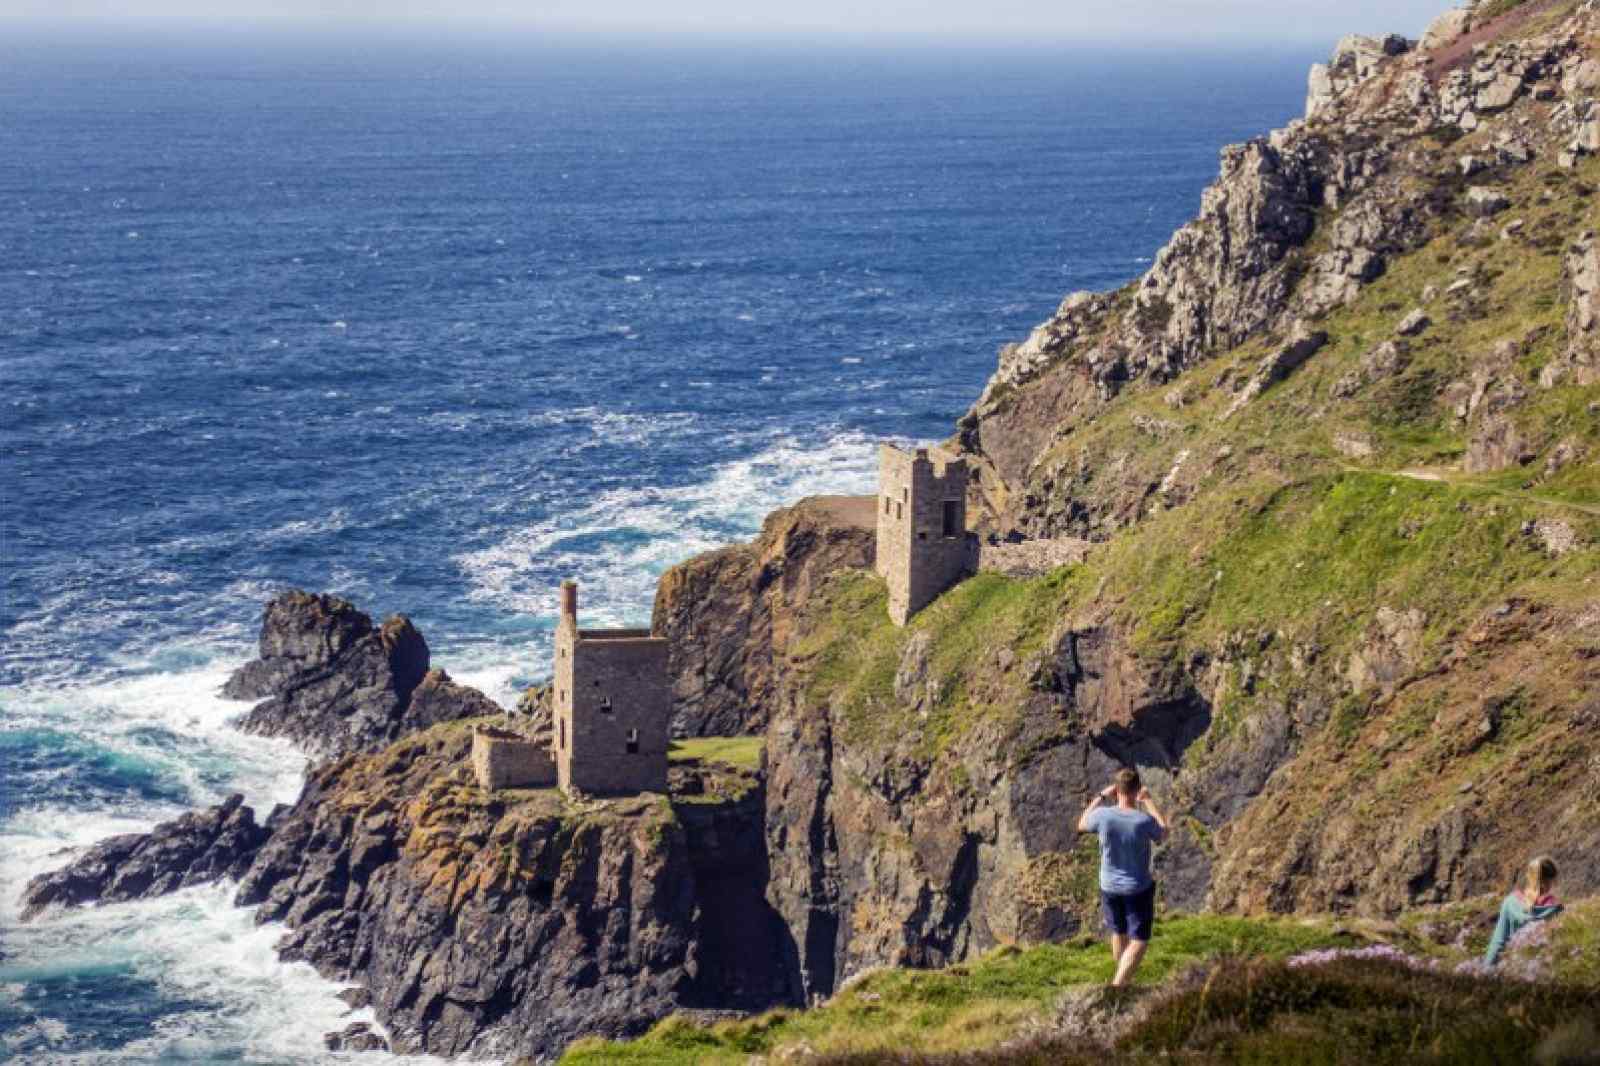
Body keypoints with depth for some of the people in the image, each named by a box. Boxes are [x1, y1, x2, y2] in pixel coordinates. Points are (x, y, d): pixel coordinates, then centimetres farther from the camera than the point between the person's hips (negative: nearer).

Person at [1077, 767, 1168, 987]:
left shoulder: (1103, 815, -19)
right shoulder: (1144, 821, -25)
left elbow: (1082, 825, 6)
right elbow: (1163, 834, 0)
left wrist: (1102, 796, 9)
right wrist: (1148, 801, 7)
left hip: (1109, 886, 4)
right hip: (1139, 888, -3)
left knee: (1119, 933, 25)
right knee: (1139, 942, 6)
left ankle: (1123, 981, 42)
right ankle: (1117, 987, -9)